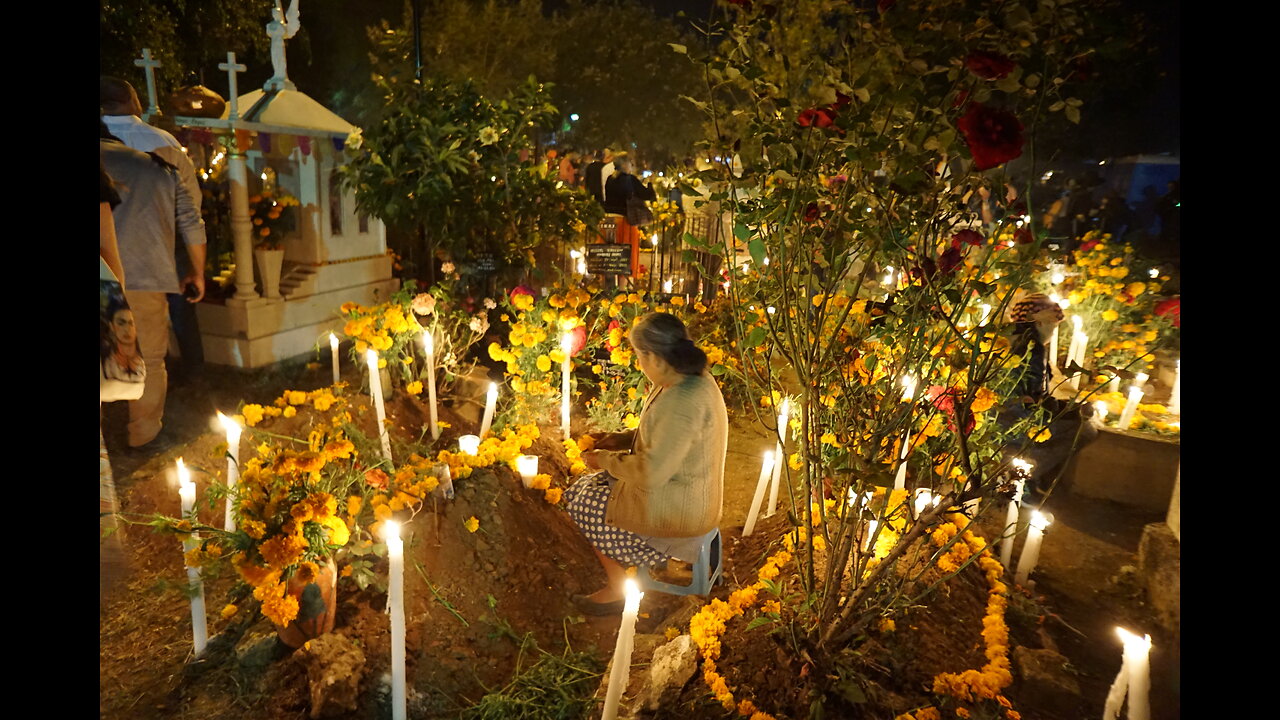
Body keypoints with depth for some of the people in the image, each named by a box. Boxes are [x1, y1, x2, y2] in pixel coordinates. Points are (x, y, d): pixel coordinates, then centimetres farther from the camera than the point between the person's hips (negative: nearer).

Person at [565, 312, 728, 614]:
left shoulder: (683, 403, -32)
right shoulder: (688, 378, -1)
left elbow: (650, 474, -29)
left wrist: (606, 460, -13)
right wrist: (622, 439, 4)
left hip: (679, 508, -9)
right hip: (680, 485, 10)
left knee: (586, 507, 4)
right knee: (588, 486, 14)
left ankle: (617, 591, 19)